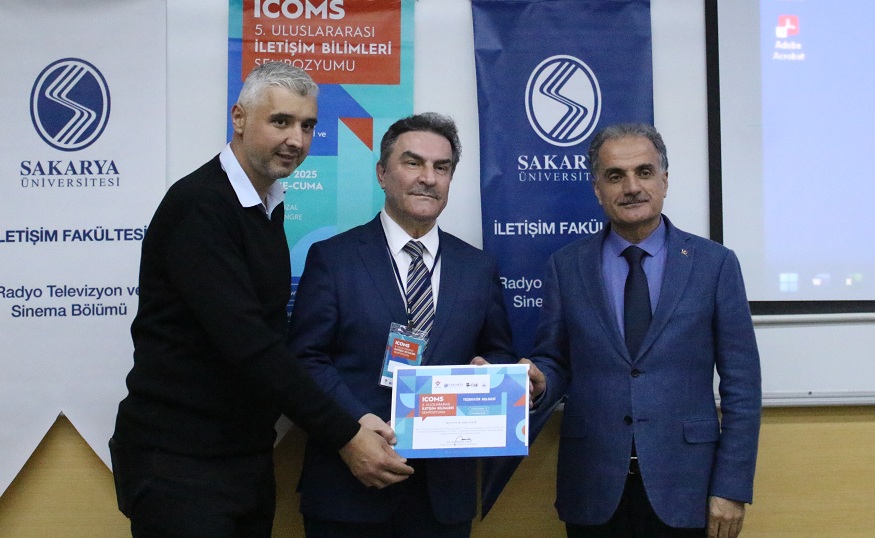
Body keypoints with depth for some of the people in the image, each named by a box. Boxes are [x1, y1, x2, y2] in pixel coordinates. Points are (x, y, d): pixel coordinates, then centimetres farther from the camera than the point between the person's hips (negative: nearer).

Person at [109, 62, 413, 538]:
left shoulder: (269, 204, 9)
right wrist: (344, 437, -24)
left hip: (249, 454, 8)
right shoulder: (197, 205, -18)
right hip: (178, 461, -8)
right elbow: (246, 342, -25)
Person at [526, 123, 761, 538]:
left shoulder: (715, 263, -1)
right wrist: (538, 382, -16)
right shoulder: (565, 266, 3)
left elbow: (741, 385, -1)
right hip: (592, 487, 1)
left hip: (683, 487, -1)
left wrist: (732, 488, -5)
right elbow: (555, 361, 7)